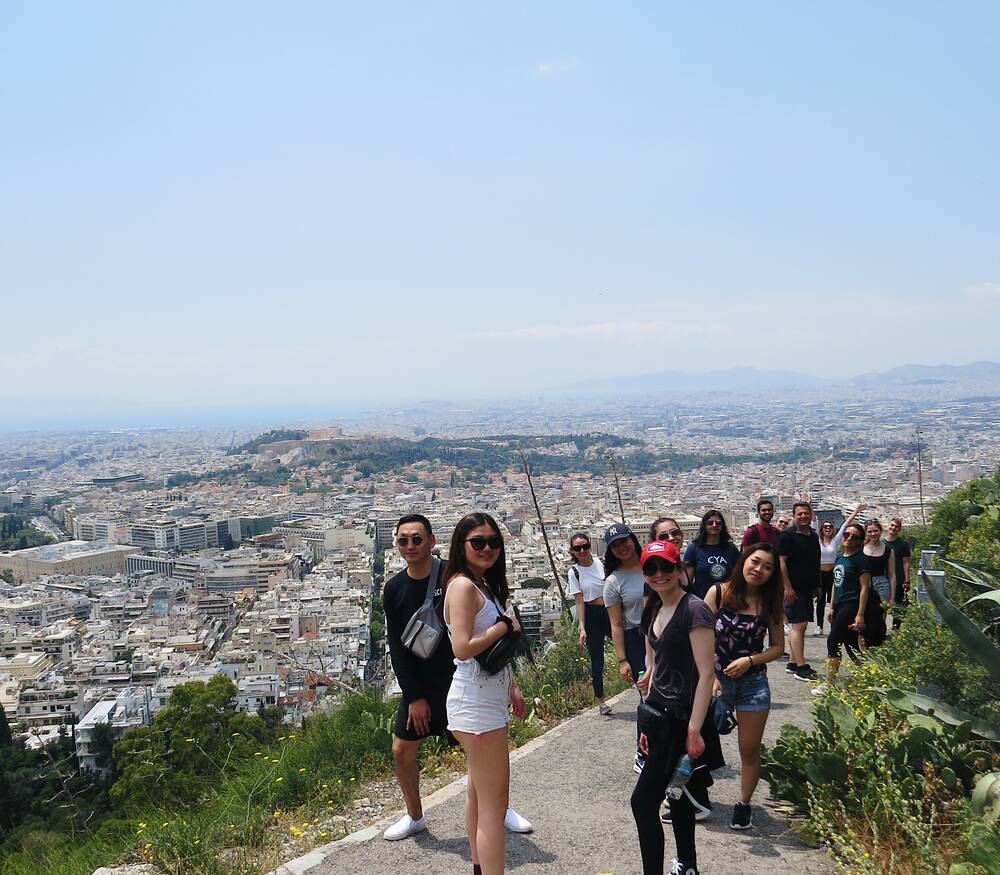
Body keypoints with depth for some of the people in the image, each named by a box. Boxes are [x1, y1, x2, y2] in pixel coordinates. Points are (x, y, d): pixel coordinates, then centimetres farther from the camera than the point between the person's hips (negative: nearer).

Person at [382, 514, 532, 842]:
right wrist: (414, 696, -6)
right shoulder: (394, 589, -3)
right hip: (419, 685, 3)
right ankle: (415, 817, 27)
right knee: (402, 751, 5)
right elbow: (397, 646, -1)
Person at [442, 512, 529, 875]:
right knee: (494, 804, -8)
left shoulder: (484, 585, 13)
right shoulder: (463, 585, -16)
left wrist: (512, 687, 14)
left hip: (488, 699, 10)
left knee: (479, 793, 20)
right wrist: (506, 625, -15)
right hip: (477, 704, -10)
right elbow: (463, 648, -26)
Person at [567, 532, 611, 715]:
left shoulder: (602, 563, 0)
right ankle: (600, 701, 17)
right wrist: (582, 628, -10)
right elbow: (579, 601, -5)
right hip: (592, 615, -1)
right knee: (596, 659, 5)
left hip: (611, 611, 1)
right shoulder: (574, 572, -3)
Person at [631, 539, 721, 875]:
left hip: (682, 718, -8)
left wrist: (694, 730, -22)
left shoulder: (694, 610, -15)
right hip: (661, 715, 8)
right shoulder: (653, 612, 11)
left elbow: (706, 674, -19)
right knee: (677, 797, 18)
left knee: (643, 801, -9)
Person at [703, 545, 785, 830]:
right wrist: (709, 676, -12)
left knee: (750, 750, 9)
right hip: (716, 680, -1)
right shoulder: (718, 593, -7)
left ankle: (744, 804, 27)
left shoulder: (769, 604, -1)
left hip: (753, 683, 1)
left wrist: (749, 661, -10)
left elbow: (778, 646, 5)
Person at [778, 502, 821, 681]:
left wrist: (817, 585, 19)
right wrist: (787, 588, -18)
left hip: (808, 589, 8)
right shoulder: (788, 535, -10)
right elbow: (781, 562, -14)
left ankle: (793, 663, 20)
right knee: (798, 626, -11)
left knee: (800, 626, 12)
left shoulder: (814, 536, 13)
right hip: (794, 589, -8)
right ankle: (801, 667, -11)